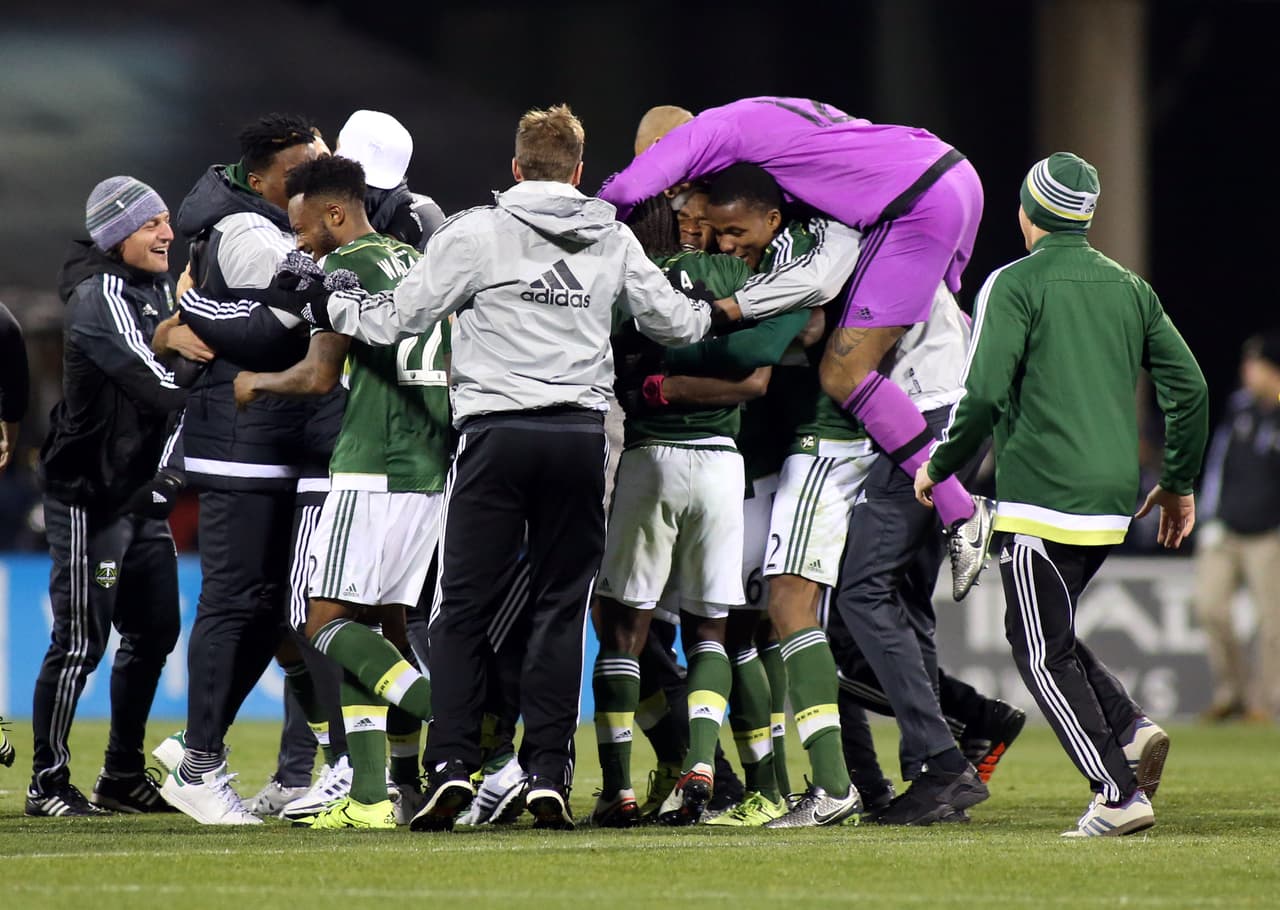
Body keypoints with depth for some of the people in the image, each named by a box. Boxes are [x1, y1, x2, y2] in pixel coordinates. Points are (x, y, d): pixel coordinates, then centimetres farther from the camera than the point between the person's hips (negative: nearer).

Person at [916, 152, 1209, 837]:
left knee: (1042, 651, 0)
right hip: (1114, 498, 7)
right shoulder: (1129, 288, 12)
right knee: (1050, 632, 22)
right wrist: (1179, 483, 20)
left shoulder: (1016, 285, -6)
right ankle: (1130, 728, 2)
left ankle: (1118, 793, -8)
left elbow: (984, 394, -14)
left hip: (1041, 498, -7)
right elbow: (1188, 388, 10)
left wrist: (939, 467, 0)